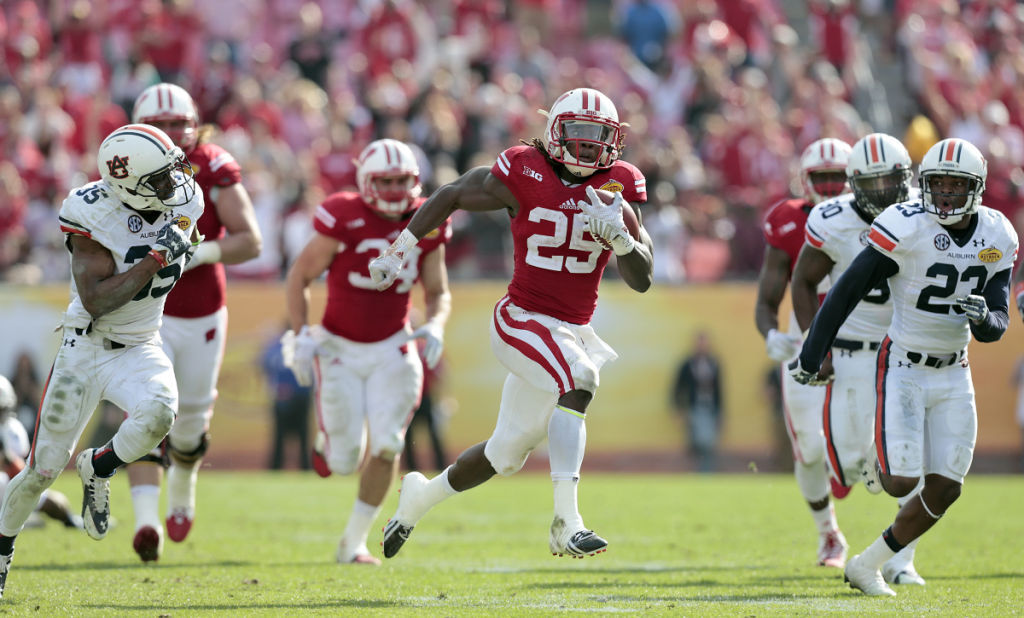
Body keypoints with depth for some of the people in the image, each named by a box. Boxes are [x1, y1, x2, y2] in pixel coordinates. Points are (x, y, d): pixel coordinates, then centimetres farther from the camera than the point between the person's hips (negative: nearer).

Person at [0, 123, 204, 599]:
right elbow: (96, 302, -29)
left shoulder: (181, 204, -8)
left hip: (139, 350, 3)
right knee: (44, 469, 3)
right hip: (85, 349, -3)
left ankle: (99, 469, -1)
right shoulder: (95, 216, -23)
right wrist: (155, 259, -33)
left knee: (158, 414, -31)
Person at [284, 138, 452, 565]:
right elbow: (299, 277, -7)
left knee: (386, 447, -11)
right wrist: (300, 337, -14)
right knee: (346, 462, -3)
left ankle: (354, 542, 4)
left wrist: (434, 325, -15)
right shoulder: (344, 219, -17)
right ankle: (328, 439, 36)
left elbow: (438, 292, 7)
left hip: (391, 349, 3)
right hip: (340, 348, -3)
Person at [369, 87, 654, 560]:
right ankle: (566, 520, -38)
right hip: (522, 321, -5)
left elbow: (642, 279, -4)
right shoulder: (523, 176, -10)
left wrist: (619, 236, -22)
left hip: (573, 332, 5)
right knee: (578, 380, -34)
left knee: (505, 455, 15)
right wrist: (400, 249, 8)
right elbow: (451, 196, 7)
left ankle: (421, 495, 42)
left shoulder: (617, 187, -1)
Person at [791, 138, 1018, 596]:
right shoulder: (906, 228, -17)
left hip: (954, 375, 5)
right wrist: (812, 355, -10)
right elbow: (846, 292, -12)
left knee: (944, 489, 0)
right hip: (903, 369, -5)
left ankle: (867, 566, 16)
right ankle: (881, 465, 27)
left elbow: (997, 326, 1)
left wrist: (983, 318, -23)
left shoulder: (996, 239, -1)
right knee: (901, 483, -11)